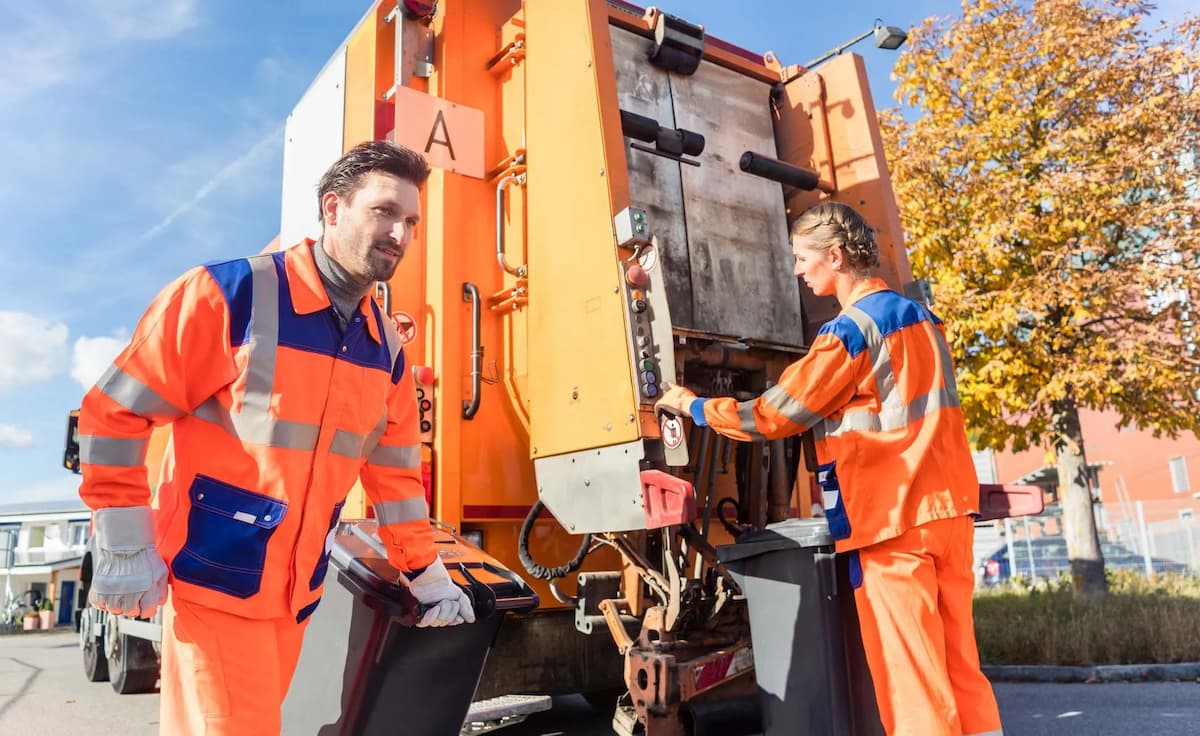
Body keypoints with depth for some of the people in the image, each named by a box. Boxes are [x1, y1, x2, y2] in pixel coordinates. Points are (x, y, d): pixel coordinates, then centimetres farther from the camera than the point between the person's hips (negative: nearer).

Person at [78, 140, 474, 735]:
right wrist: (123, 549, -11)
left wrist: (428, 577, 11)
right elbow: (114, 413, -10)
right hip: (212, 578, -6)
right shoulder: (228, 294, -15)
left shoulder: (385, 348, 3)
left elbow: (394, 470, 9)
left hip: (296, 590, 6)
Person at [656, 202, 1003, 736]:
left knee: (908, 670, 1)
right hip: (949, 507, 8)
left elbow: (775, 415, -10)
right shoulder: (918, 315, 13)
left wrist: (695, 407, 1)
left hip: (892, 519, -8)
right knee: (958, 661, 14)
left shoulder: (850, 330, -13)